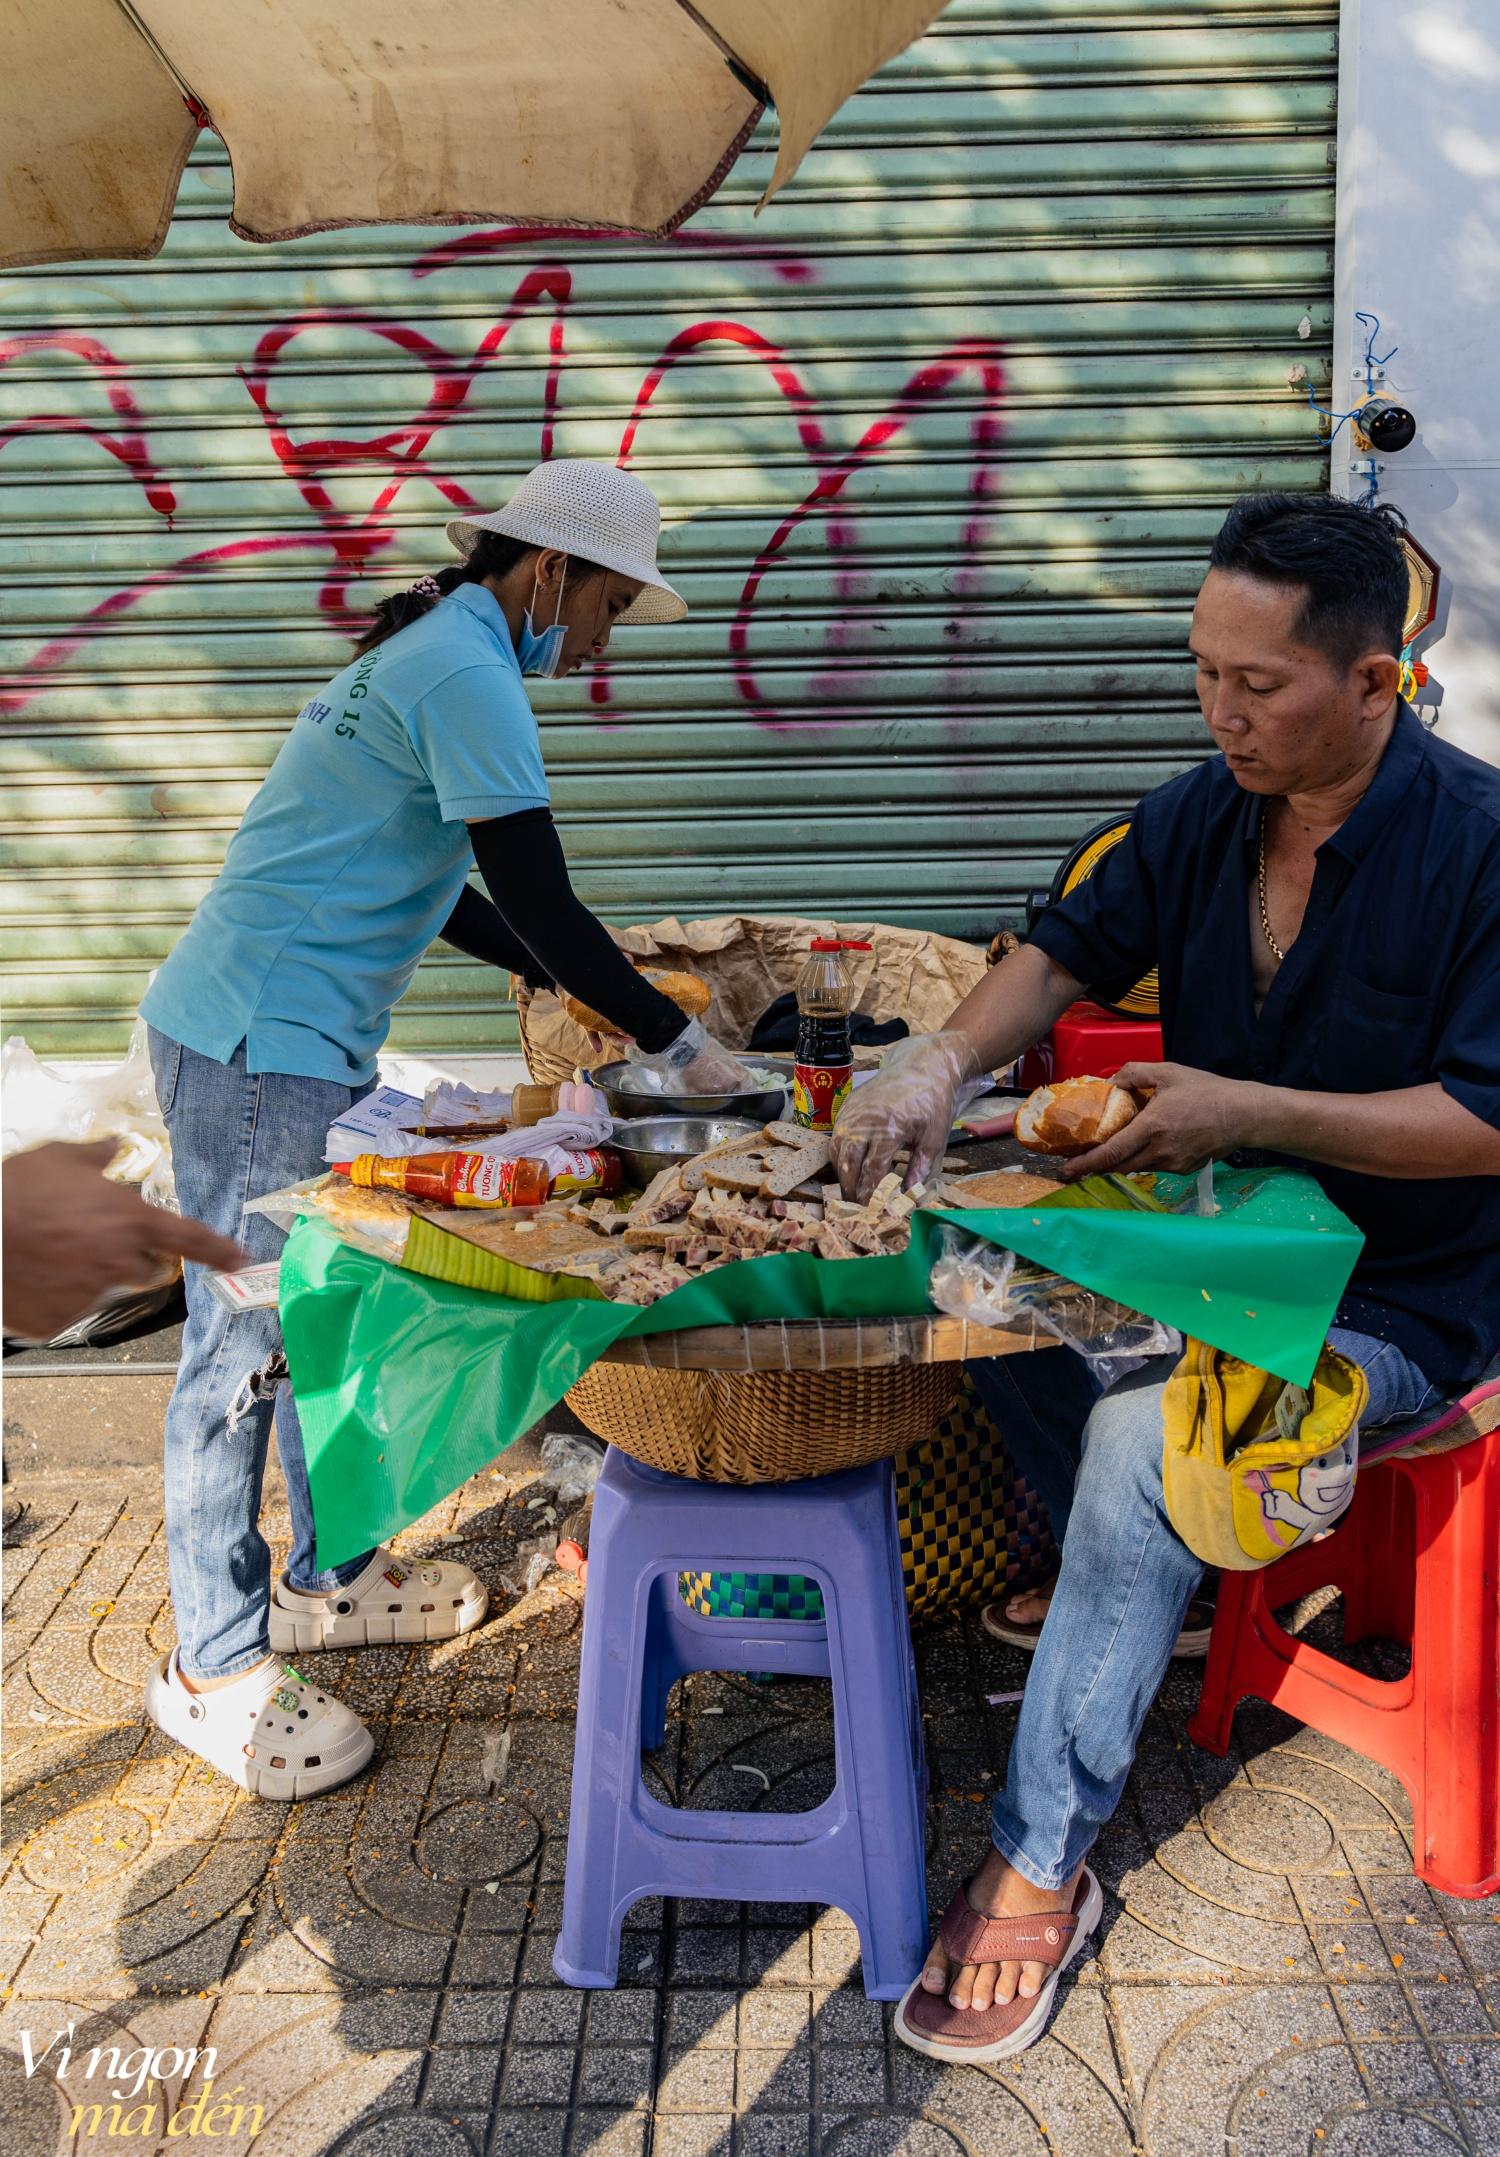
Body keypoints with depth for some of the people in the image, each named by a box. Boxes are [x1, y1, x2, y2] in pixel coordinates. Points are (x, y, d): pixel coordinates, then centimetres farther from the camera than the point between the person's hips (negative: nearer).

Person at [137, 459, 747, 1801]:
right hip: (258, 1049, -10)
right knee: (243, 1351, -1)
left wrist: (587, 988, 20)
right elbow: (539, 900, -19)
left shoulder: (428, 656, 18)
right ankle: (215, 1669, 13)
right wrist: (674, 1044, -10)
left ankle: (327, 1580, 33)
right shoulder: (466, 672, -15)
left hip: (302, 1044, 10)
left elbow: (436, 892, 23)